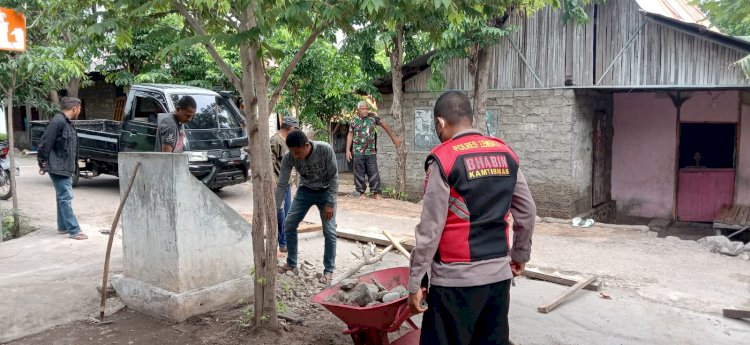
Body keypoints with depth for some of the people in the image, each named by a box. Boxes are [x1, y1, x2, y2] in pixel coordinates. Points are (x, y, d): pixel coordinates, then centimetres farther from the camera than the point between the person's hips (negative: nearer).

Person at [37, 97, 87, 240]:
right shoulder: (57, 122, -17)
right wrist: (42, 163, -12)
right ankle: (74, 230, -8)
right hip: (58, 168, -10)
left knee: (63, 197, 16)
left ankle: (63, 227, 26)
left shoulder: (67, 123, 14)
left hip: (66, 168, 10)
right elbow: (45, 143, -18)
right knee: (66, 198, -9)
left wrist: (73, 167, 18)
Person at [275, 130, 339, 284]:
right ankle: (291, 264, 17)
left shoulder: (325, 149, -32)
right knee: (289, 225, 0)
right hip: (305, 191, 3)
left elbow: (334, 177, -20)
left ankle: (328, 270, 5)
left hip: (325, 191, -3)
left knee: (329, 231, -9)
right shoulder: (289, 158, -24)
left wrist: (330, 203, -20)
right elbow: (282, 184, -17)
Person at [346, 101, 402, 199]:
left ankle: (376, 192, 8)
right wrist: (348, 150, 1)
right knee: (359, 173, 5)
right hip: (358, 152, 0)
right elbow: (350, 135, 6)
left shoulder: (373, 117, 0)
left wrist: (393, 137, 9)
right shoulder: (354, 121, 1)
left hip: (371, 151, 0)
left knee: (373, 172, 1)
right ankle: (361, 192, 15)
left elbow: (385, 125, 8)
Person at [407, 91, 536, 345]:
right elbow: (527, 212, 11)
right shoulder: (505, 154, 5)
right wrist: (521, 254, 24)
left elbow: (430, 228, -13)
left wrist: (415, 281, -7)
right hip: (499, 273, 6)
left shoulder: (443, 159, -12)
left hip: (457, 278, -6)